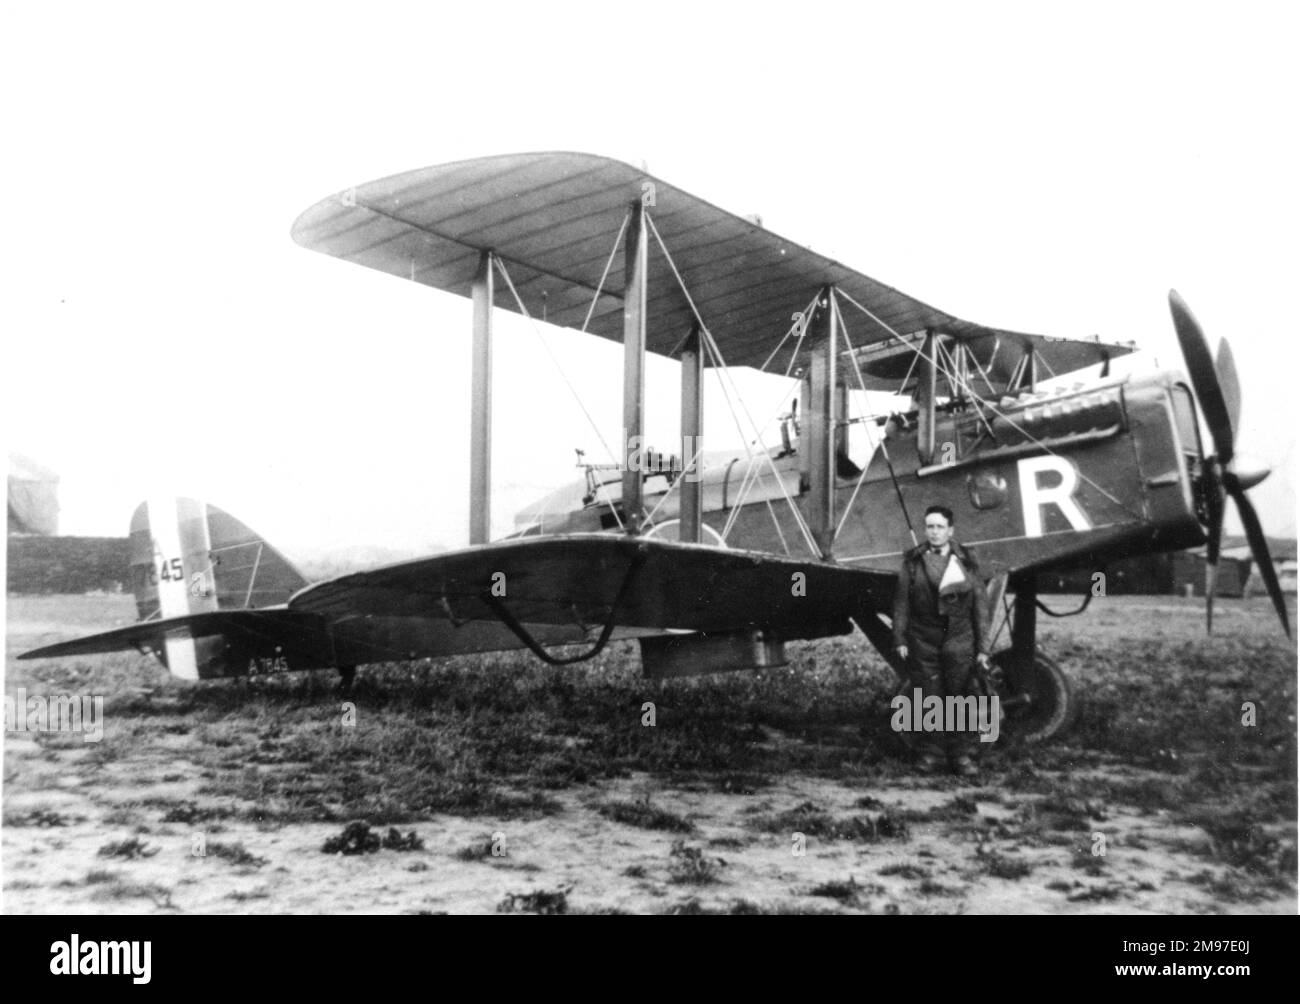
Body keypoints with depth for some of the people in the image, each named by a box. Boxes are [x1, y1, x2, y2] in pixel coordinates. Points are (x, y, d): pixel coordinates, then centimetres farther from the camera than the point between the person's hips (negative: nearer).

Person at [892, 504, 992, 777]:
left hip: (959, 640, 0)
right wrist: (900, 640, -1)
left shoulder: (966, 562, 4)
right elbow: (901, 602, 5)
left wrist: (983, 647, 2)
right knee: (928, 698, 5)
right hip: (923, 640, 0)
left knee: (961, 697, 0)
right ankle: (929, 752, 20)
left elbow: (980, 606, 5)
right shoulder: (912, 561, 5)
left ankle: (960, 755, 12)